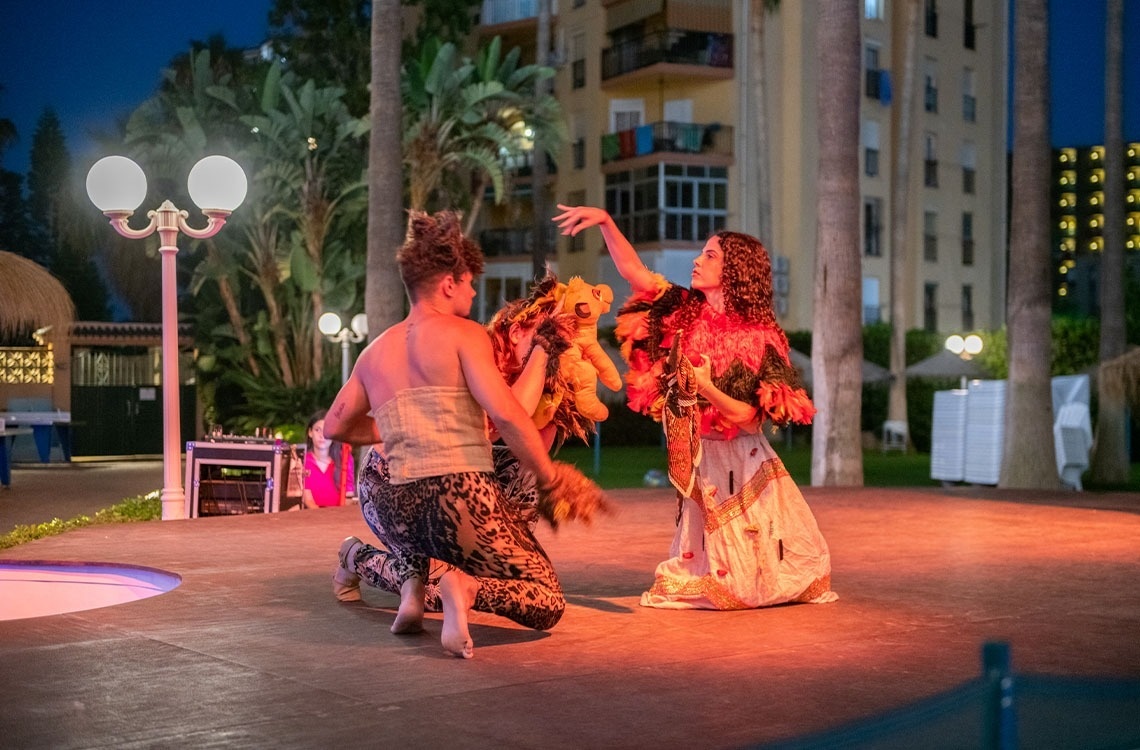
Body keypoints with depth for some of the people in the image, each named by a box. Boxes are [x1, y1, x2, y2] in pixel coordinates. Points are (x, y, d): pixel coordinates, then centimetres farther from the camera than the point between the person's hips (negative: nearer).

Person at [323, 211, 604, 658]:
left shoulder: (375, 351, 15)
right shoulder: (463, 334, -2)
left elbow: (335, 425, 25)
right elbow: (505, 414, -15)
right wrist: (547, 477, -5)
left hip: (396, 509, 6)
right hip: (462, 500, -6)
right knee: (547, 605, 6)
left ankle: (395, 575, 7)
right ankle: (466, 588, -22)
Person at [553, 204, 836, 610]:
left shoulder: (759, 338, -13)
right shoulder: (685, 311, 0)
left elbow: (749, 419, -15)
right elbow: (632, 269, -1)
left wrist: (706, 387, -28)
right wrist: (605, 221, -11)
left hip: (740, 464, -4)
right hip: (695, 461, 4)